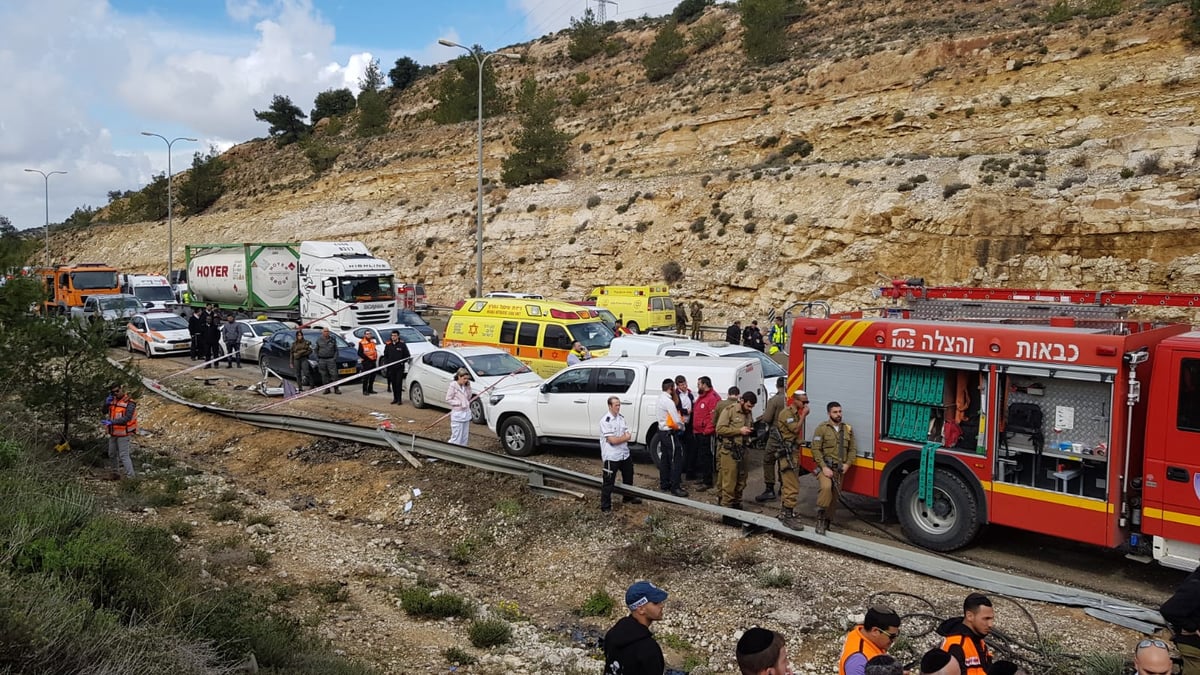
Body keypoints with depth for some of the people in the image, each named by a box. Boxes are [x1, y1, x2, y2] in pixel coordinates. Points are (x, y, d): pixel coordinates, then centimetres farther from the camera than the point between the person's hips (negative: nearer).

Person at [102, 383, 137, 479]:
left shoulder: (129, 403, -15)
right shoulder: (113, 400, 6)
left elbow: (127, 418, -25)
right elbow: (104, 412, 3)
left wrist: (111, 422, -33)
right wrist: (106, 402, -14)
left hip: (123, 434, -7)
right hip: (113, 433, 7)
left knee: (124, 455, -11)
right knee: (112, 454, 18)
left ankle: (130, 476, -12)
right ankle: (116, 473, 34)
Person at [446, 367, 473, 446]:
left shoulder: (465, 386, 8)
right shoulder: (453, 386, -12)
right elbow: (448, 399, -10)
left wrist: (468, 387, 2)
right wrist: (460, 403, -17)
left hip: (466, 413, 7)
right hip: (457, 414, -7)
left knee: (464, 437, 9)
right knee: (456, 437, -8)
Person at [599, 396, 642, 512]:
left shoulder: (621, 418, 6)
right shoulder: (605, 421, -19)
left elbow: (628, 434, 3)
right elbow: (612, 440, -24)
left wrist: (619, 438, -17)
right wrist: (625, 437, -9)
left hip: (624, 454, 8)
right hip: (611, 456, -8)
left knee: (628, 477, 24)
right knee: (608, 482, 0)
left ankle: (629, 497, 45)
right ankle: (605, 506, 11)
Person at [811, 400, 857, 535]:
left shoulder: (847, 429, 11)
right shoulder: (822, 428, -4)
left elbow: (853, 449, 15)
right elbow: (816, 449, -8)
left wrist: (847, 464, -2)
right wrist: (824, 467, -16)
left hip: (839, 469, 5)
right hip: (825, 466, -5)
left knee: (834, 495, 7)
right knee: (826, 487, -28)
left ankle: (826, 519, 22)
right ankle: (820, 519, -19)